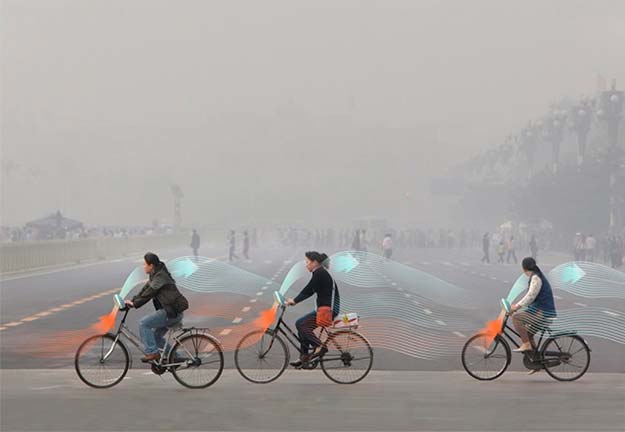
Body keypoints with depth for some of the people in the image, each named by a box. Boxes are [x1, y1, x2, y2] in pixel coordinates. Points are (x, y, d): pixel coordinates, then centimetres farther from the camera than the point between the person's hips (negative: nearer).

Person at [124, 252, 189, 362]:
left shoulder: (160, 277, -16)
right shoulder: (155, 276, 15)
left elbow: (148, 294, -18)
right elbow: (145, 289, 17)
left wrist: (134, 304, -12)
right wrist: (133, 301, 9)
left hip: (172, 313, -11)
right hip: (171, 311, 11)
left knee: (143, 323, -14)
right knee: (156, 336, 16)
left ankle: (152, 352, -11)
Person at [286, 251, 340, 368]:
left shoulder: (319, 273, -13)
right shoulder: (321, 273, 16)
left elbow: (308, 290, -18)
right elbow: (309, 291, 19)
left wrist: (294, 301, -16)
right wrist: (294, 300, 15)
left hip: (327, 309, -10)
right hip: (324, 307, 10)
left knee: (301, 324, -12)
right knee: (302, 325, 9)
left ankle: (319, 347, -11)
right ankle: (303, 358, 11)